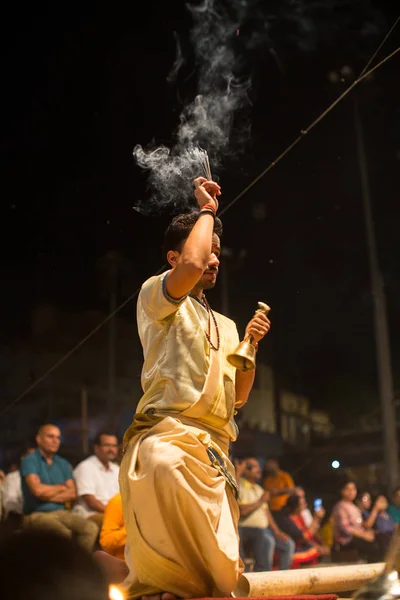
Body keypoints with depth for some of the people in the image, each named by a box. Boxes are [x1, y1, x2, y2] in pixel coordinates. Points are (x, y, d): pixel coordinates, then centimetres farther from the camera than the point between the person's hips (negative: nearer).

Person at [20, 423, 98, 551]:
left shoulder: (63, 464, 15)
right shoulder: (29, 461, -2)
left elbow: (72, 494, 4)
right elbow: (37, 490, -17)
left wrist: (48, 495, -9)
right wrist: (61, 487, 0)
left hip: (61, 512, 5)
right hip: (36, 514, -5)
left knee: (91, 528, -21)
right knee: (64, 533, -34)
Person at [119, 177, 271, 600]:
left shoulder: (225, 326, 29)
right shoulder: (155, 296, 9)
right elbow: (191, 266, -15)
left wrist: (251, 344, 9)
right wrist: (207, 209, 1)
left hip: (216, 450, 7)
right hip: (168, 437, -7)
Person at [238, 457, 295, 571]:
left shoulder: (258, 488, 22)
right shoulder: (239, 487, -6)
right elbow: (242, 511, -19)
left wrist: (277, 532, 11)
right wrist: (260, 501, -9)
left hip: (263, 529, 9)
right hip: (246, 529, -9)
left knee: (288, 544, -1)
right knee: (267, 541, -32)